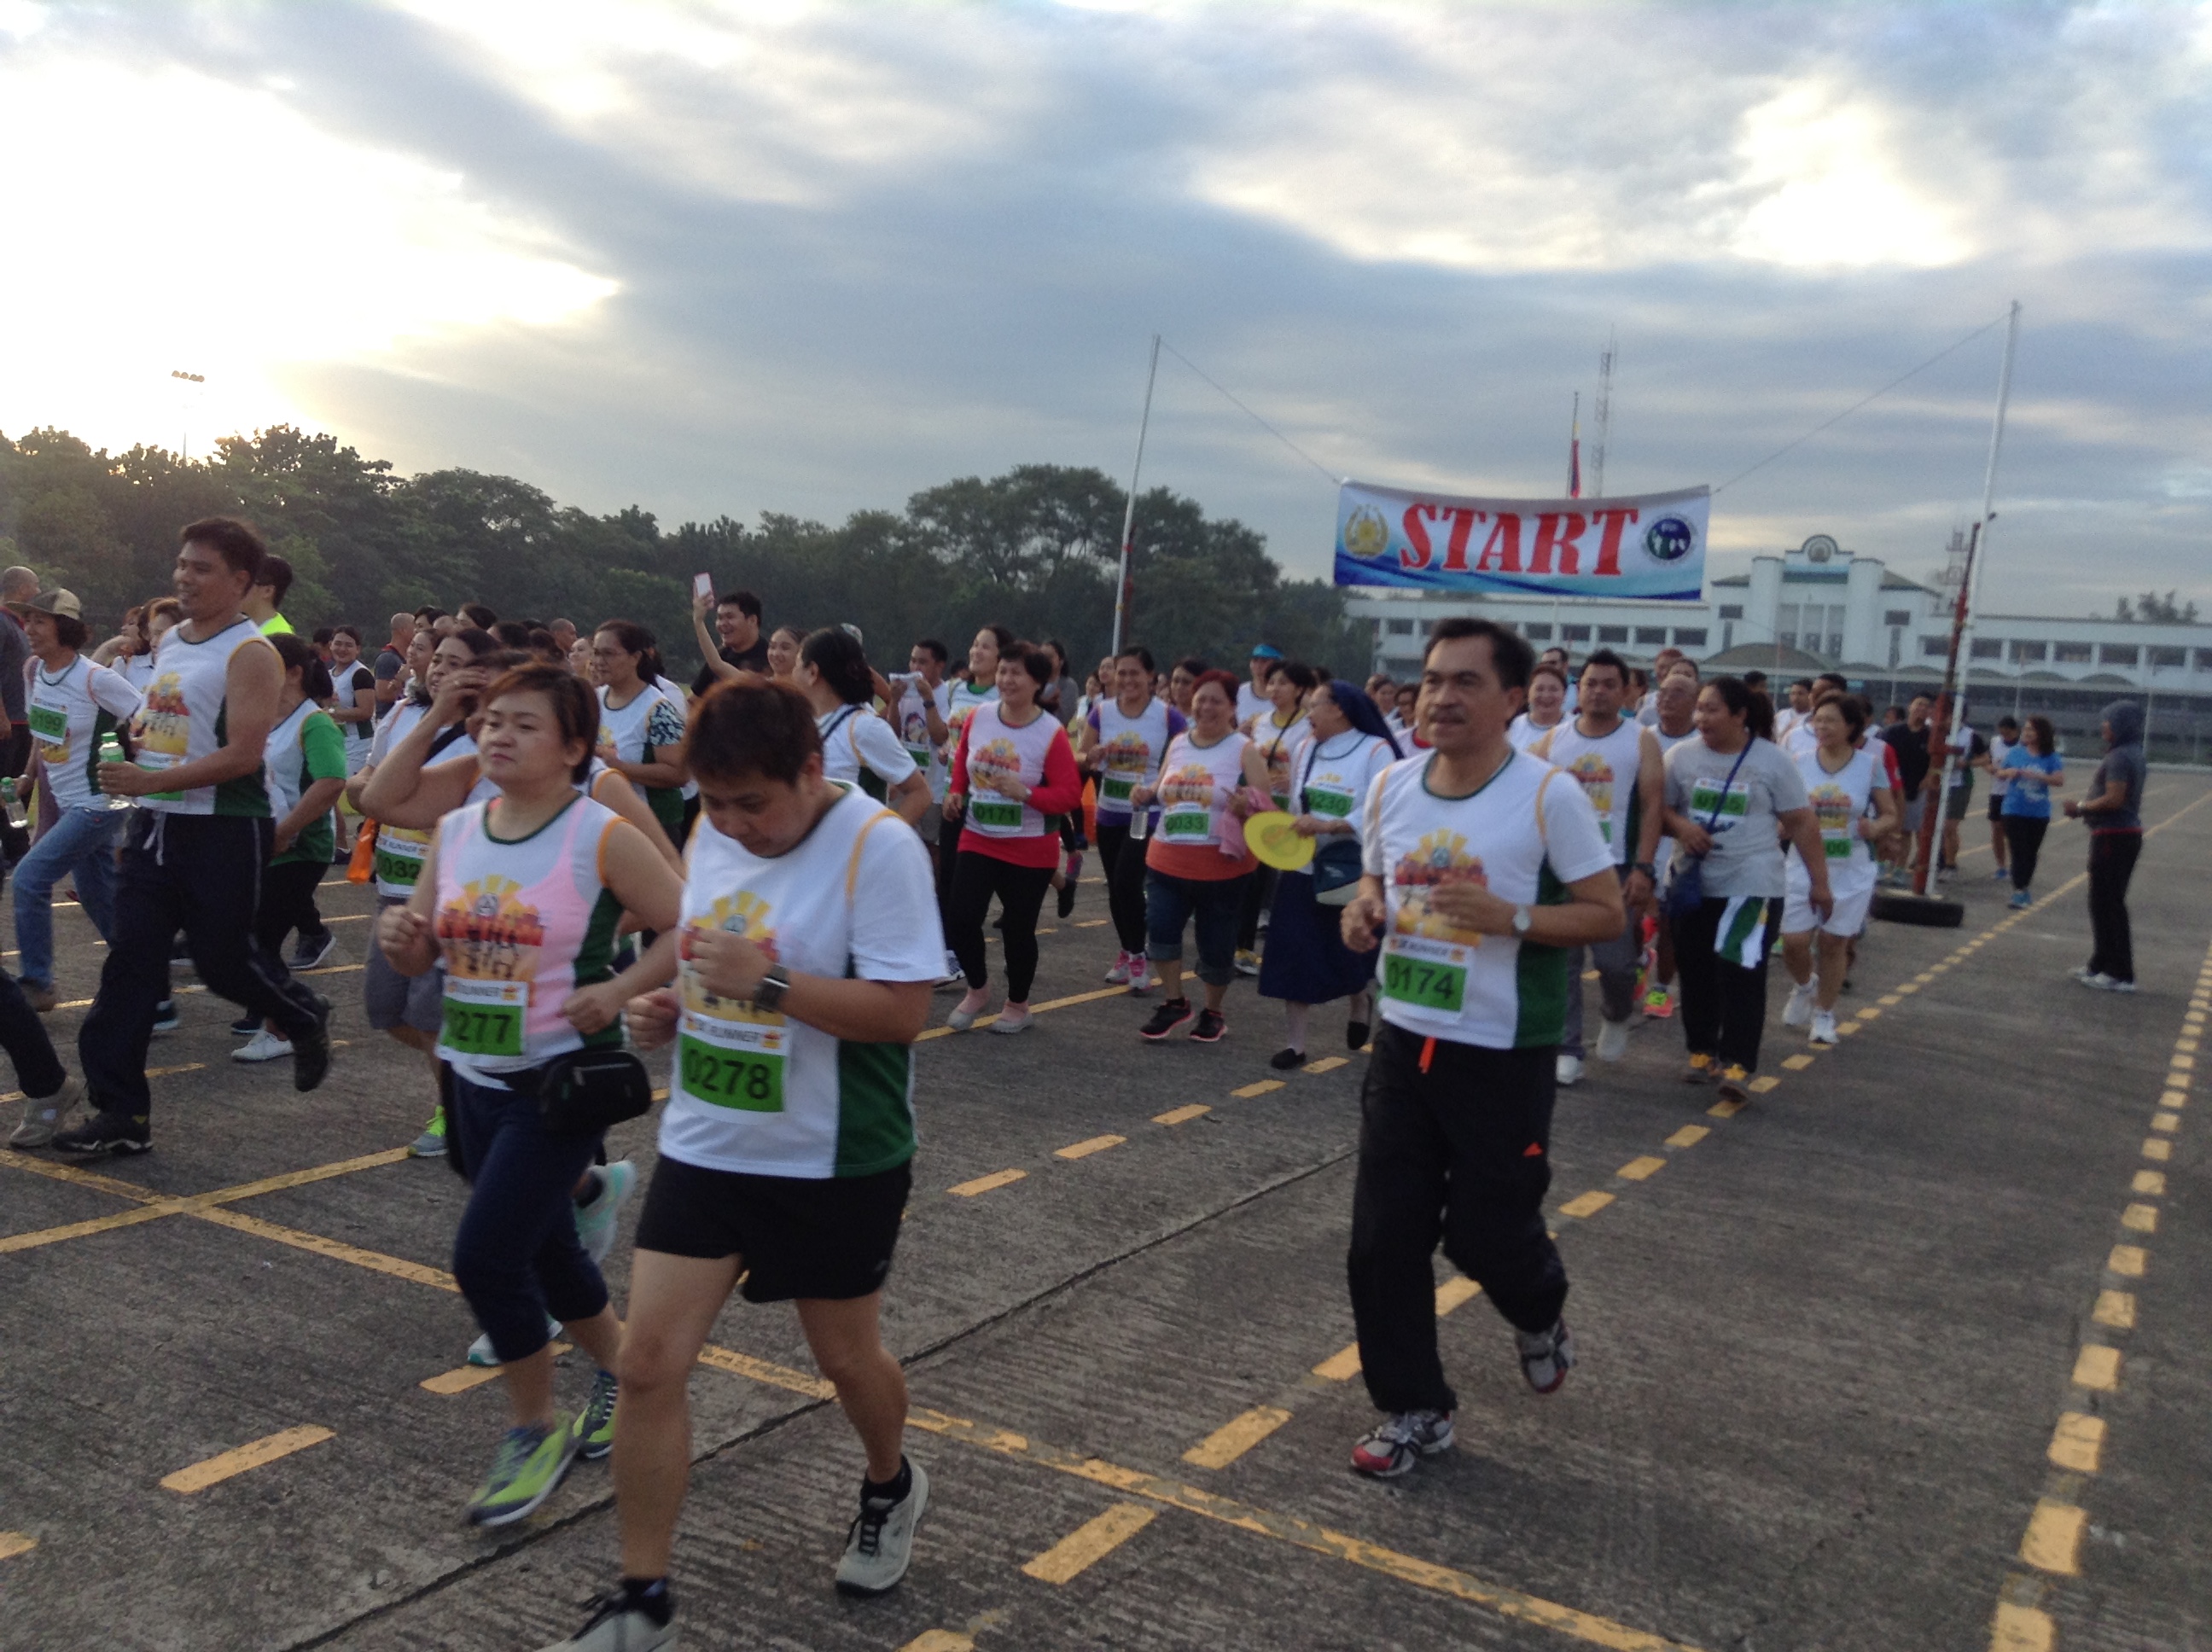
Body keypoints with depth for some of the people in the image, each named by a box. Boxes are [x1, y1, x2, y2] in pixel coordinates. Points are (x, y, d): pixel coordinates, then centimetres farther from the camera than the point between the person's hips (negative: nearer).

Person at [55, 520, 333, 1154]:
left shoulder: (249, 653, -13)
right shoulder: (169, 641, 12)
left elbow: (243, 754, -22)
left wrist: (149, 781, -24)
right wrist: (135, 733, 6)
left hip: (224, 832, -8)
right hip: (155, 824, 8)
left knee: (221, 959, 3)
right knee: (130, 964, 3)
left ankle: (305, 1017, 33)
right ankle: (120, 1112, 8)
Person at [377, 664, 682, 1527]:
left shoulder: (602, 837, -13)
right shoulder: (454, 833, 4)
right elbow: (421, 956, 11)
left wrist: (619, 989, -22)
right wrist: (400, 938, -10)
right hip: (474, 1076, 7)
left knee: (485, 1255, -11)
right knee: (545, 1251, 17)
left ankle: (536, 1428, 11)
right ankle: (619, 1369, 42)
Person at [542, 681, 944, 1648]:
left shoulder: (879, 846, -19)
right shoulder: (713, 833, 2)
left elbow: (903, 1011, -23)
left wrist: (768, 981, -31)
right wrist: (660, 1004, -3)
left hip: (836, 1163, -5)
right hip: (705, 1147, 5)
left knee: (844, 1355, 14)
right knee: (648, 1362, 0)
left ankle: (892, 1489, 47)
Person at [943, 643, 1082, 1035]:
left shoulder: (1051, 733, -16)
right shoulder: (978, 717, -2)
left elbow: (1070, 794, -16)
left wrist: (1025, 793, -29)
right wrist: (956, 792, 2)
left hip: (1030, 850, -4)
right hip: (978, 840, 4)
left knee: (1017, 928, 6)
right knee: (962, 919, -3)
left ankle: (1018, 1005, 29)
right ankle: (977, 991, 24)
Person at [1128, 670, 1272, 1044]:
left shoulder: (1245, 750, -6)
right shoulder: (1178, 743, 9)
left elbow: (1266, 809, -8)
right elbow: (1161, 789, 22)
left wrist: (1246, 808, -29)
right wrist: (1146, 795, 0)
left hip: (1223, 867, -4)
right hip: (1166, 861, 4)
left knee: (1216, 944, 6)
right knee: (1159, 927, -9)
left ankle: (1213, 1014, 28)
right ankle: (1175, 1004, 11)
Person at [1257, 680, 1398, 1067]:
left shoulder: (1376, 750, -10)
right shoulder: (1306, 748, 8)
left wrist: (1329, 826, -26)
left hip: (1353, 873, -4)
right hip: (1303, 869, 4)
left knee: (1353, 954, 11)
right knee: (1294, 957, 1)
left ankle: (1361, 1000, 45)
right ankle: (1294, 1044, 9)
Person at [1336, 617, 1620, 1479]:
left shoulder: (1548, 794, -13)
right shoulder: (1392, 784, 2)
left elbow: (1607, 913, -10)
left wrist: (1509, 917, -25)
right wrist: (1362, 909, -6)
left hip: (1504, 1055, -5)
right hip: (1405, 1041, 5)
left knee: (1485, 1230, 6)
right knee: (1383, 1238, 4)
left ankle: (1541, 1316, 42)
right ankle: (1414, 1411, 22)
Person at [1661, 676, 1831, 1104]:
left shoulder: (1773, 760, -4)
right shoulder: (1681, 755, 1)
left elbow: (1801, 823, -1)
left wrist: (1818, 881, -2)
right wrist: (1680, 826, -14)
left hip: (1753, 886, -3)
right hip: (1693, 883, 3)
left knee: (1742, 975, -10)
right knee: (1696, 973, 10)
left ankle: (1738, 1066, -10)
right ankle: (1702, 1052, 24)